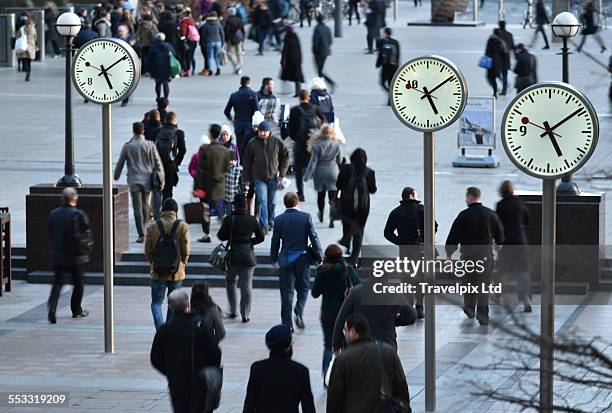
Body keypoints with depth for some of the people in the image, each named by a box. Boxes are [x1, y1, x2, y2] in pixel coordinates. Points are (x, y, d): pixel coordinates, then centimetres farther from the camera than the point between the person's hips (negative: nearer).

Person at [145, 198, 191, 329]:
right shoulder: (182, 226, -9)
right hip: (176, 274, 0)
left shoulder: (152, 227, -6)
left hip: (157, 274, 0)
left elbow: (147, 251, -5)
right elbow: (186, 250, -8)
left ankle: (160, 328, -12)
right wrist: (182, 264, 10)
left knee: (156, 302, 10)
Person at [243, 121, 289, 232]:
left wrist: (282, 173, 2)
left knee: (272, 202, 12)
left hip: (273, 177, 1)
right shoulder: (252, 143, -3)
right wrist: (247, 178, 6)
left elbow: (285, 157, 9)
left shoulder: (277, 142, -3)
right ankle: (264, 225, -16)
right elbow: (247, 161, 6)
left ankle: (271, 223, 27)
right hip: (259, 178, -1)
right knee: (262, 200, -14)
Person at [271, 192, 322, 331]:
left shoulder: (279, 220, -3)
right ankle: (299, 313, -6)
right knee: (303, 287, 16)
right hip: (302, 259, -1)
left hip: (285, 260, 1)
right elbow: (314, 238, -6)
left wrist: (273, 260, 13)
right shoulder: (306, 217, -7)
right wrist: (319, 257, 2)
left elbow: (275, 242, 3)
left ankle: (287, 323, 4)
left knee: (287, 291, 5)